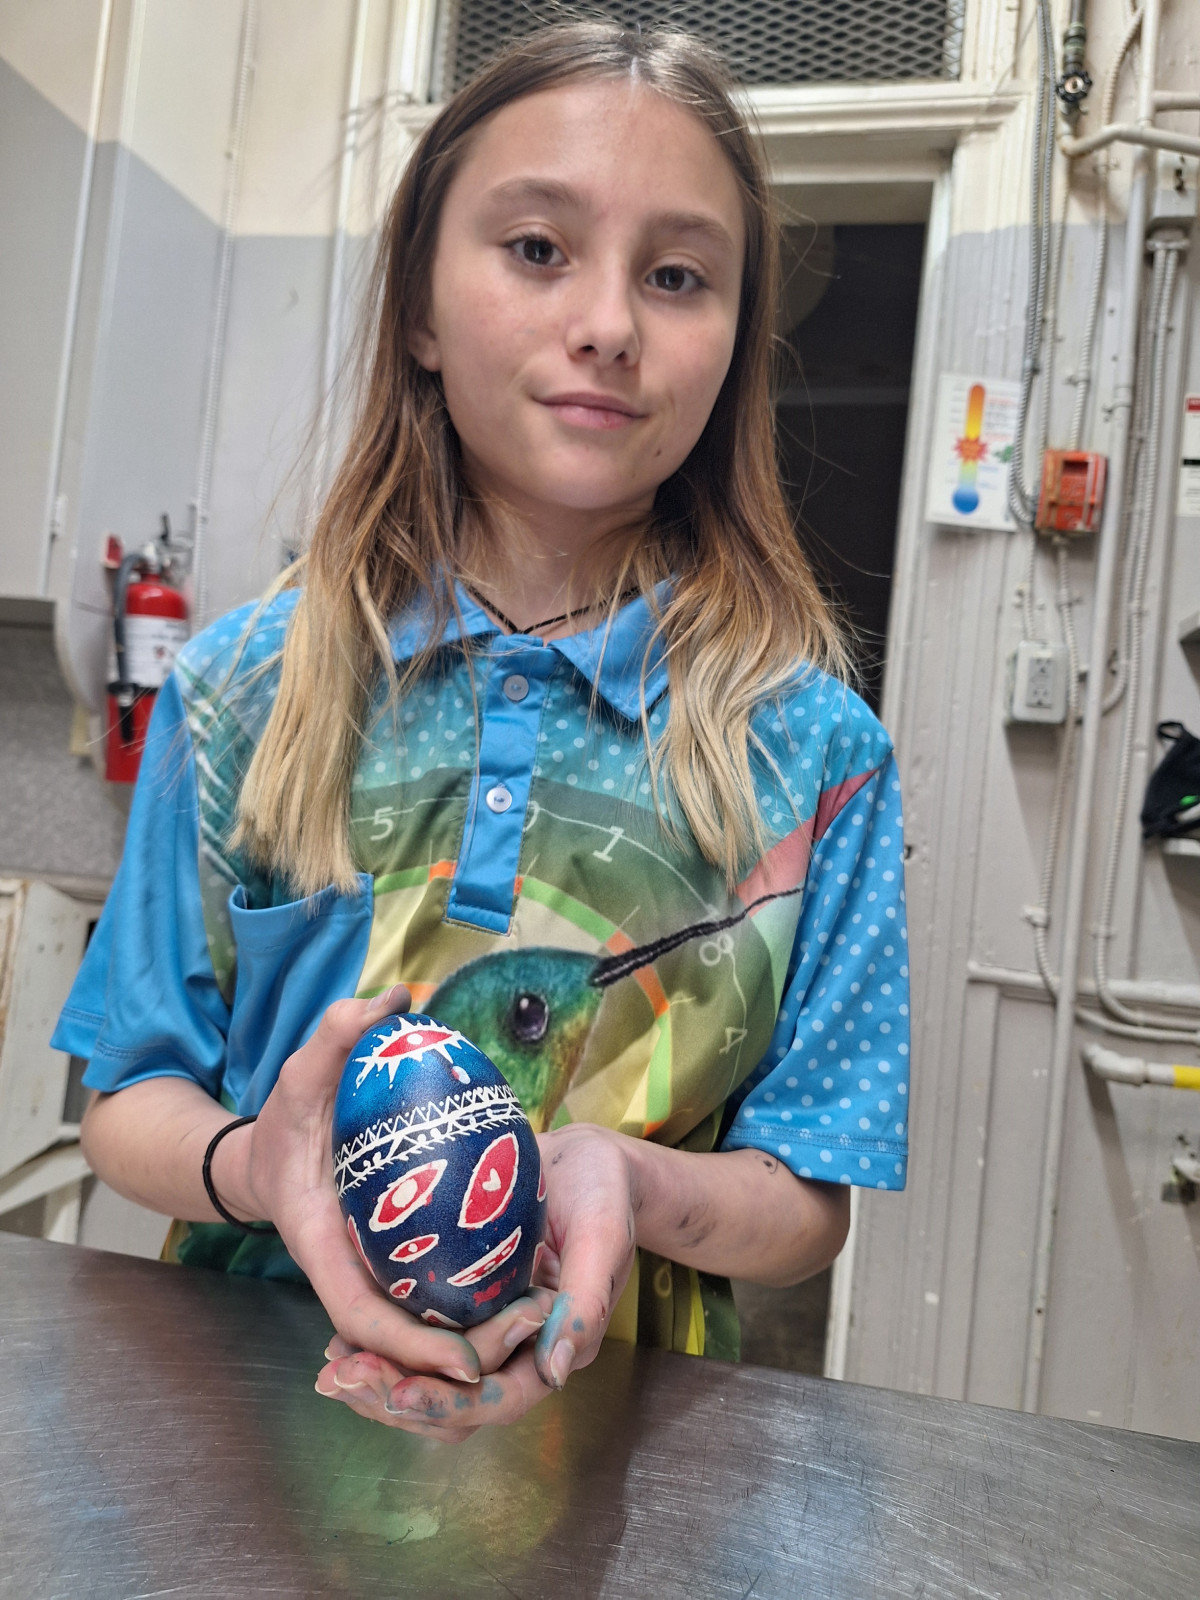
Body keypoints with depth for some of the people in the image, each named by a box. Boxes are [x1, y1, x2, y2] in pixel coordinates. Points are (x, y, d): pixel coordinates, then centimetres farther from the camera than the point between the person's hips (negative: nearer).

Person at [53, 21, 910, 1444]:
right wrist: (248, 1163, -18)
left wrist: (636, 1186, -22)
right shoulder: (246, 687, -1)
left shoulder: (811, 751, -4)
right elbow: (127, 1101, 3)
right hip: (236, 1387, 3)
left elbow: (809, 1210, -1)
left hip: (606, 1423, -1)